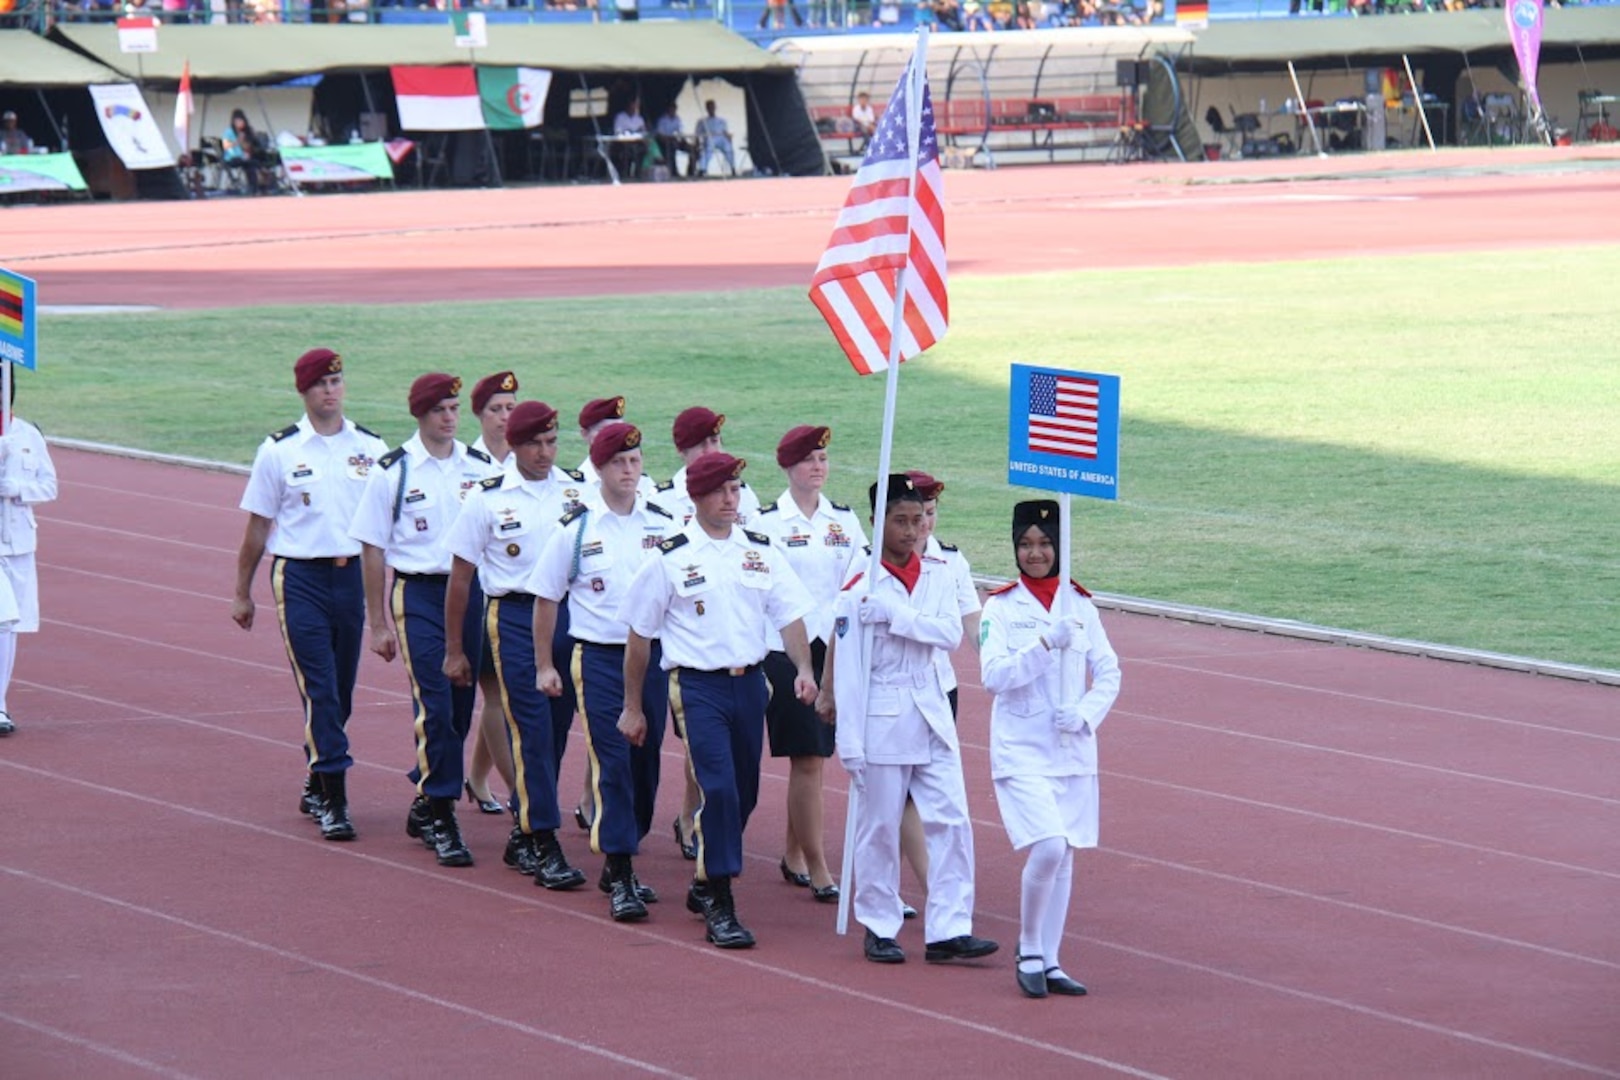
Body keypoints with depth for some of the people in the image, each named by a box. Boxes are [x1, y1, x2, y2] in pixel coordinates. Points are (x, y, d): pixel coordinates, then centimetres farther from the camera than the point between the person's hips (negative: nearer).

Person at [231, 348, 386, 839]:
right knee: (319, 689, -10)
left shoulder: (371, 448, 6)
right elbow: (258, 526, 6)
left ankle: (314, 786, 26)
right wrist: (242, 593, 9)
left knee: (341, 690, 10)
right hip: (300, 577, -3)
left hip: (354, 574, 3)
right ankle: (333, 801, -12)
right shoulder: (279, 451, 0)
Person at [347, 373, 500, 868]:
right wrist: (378, 624, 0)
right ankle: (441, 818, -6)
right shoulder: (392, 471, -2)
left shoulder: (482, 468, 6)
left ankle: (426, 805, 23)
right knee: (435, 705, -11)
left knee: (461, 704, 7)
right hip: (418, 592, -4)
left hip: (473, 590, 4)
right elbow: (373, 550, 1)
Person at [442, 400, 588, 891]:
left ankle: (522, 834, 20)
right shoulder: (487, 499, -1)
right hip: (513, 615, -3)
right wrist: (453, 649, 6)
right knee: (531, 730, -7)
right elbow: (461, 575, 5)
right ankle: (543, 847, -5)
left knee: (554, 727, 6)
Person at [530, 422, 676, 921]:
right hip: (598, 657, -3)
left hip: (654, 654, 3)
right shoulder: (577, 529, -2)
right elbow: (546, 597, 5)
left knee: (645, 761, 7)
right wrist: (544, 664, 4)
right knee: (611, 762, -9)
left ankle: (619, 863, 21)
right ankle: (620, 879, -8)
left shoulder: (664, 524, 4)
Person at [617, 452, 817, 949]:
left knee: (743, 793, 10)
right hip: (697, 687, -5)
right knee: (718, 789, -14)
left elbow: (789, 615, 6)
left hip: (749, 683, 5)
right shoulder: (669, 558, -3)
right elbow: (639, 636, 2)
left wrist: (804, 669, -13)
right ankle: (719, 908, -9)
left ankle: (704, 884, 31)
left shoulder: (761, 551, 8)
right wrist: (632, 707, 3)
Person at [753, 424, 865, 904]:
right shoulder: (767, 521, -4)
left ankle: (793, 855, 24)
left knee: (811, 757, 10)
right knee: (807, 760, -7)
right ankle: (817, 871, -4)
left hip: (835, 648, 4)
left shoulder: (845, 519, 9)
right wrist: (756, 665, -7)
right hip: (787, 649, -4)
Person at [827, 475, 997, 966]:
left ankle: (948, 930, 2)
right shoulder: (858, 592, -8)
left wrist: (895, 616, -21)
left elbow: (950, 632, -10)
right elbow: (847, 671, -8)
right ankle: (879, 928, 15)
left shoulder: (937, 576, 5)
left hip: (931, 715, 4)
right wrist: (850, 743, -10)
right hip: (881, 718, -4)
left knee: (951, 821, -1)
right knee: (879, 826, 3)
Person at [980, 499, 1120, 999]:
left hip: (1073, 749, 4)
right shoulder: (1001, 607, -3)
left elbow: (1109, 673, 8)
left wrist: (1085, 713, -10)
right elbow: (994, 675, -14)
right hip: (1022, 748, -4)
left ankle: (1049, 961, 16)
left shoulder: (1080, 605, 7)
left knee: (1064, 856, 7)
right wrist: (1047, 643, -24)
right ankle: (1028, 951, -1)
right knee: (1047, 847, -19)